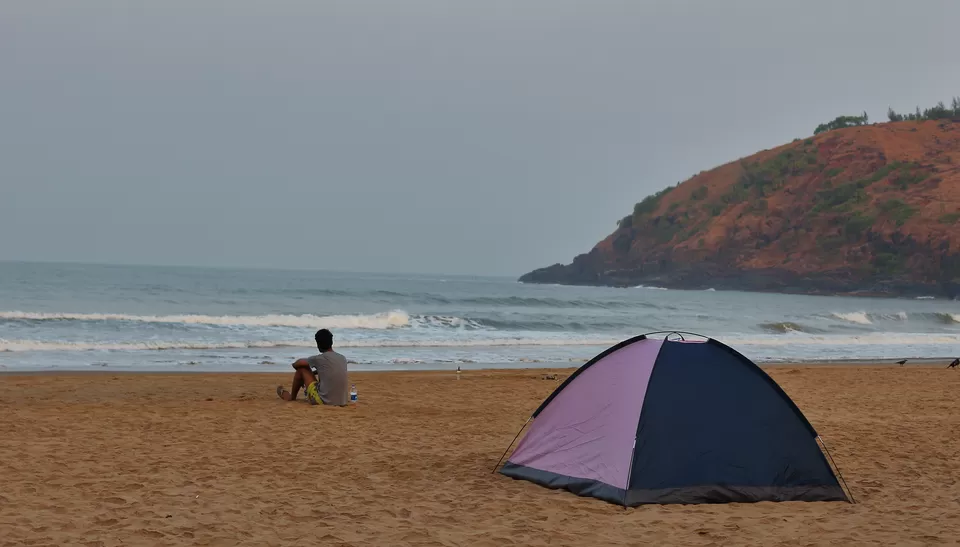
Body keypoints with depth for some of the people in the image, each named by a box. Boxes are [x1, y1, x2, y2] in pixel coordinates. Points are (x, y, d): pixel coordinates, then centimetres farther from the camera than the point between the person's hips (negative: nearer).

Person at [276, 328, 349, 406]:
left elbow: (295, 364, 5)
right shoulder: (343, 358, 6)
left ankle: (292, 397, 31)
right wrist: (314, 372, 33)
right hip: (342, 402, 6)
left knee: (302, 368, 9)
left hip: (323, 401, -6)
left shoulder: (319, 359, -11)